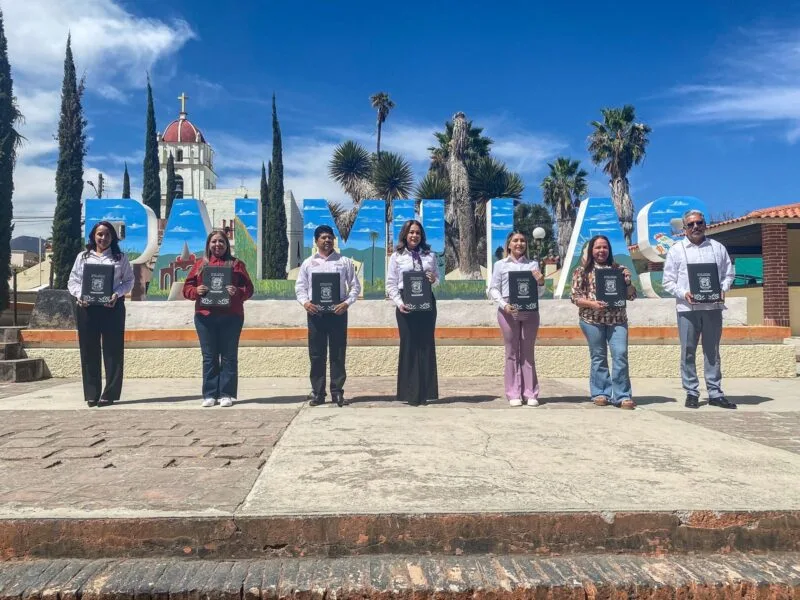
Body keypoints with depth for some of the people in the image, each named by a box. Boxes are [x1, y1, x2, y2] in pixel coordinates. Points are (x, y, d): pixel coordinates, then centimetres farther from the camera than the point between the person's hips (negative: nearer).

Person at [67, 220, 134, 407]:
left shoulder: (120, 257, 9)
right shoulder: (83, 257, 13)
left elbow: (129, 281, 5)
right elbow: (73, 280, 10)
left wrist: (117, 294, -13)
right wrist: (79, 295, -9)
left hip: (112, 307, -2)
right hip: (86, 307, 2)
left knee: (112, 350, -2)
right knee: (89, 351, 3)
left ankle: (110, 394, 4)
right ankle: (92, 394, 10)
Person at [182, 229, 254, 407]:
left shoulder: (236, 264, 7)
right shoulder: (200, 264, 12)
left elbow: (248, 288, 2)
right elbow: (187, 288, 10)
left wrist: (237, 292, -18)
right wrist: (196, 291, -11)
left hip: (231, 317, -2)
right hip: (205, 316, 2)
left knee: (229, 356, 1)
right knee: (209, 357, 5)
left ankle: (227, 394, 7)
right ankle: (209, 395, 10)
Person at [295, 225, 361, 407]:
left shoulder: (344, 262, 6)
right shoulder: (308, 263, 10)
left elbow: (355, 286, 4)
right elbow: (300, 286, 10)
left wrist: (347, 303, -11)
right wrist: (305, 302, -9)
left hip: (337, 311, -1)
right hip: (315, 311, 1)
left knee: (338, 354, 1)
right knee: (316, 354, 4)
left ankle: (337, 392, 8)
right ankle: (318, 393, 11)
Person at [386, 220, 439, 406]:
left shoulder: (430, 255, 12)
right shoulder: (396, 257, 5)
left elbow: (438, 280, 15)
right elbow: (391, 284, 1)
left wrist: (434, 280, -8)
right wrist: (399, 303, -12)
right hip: (405, 304, -2)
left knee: (426, 345, 2)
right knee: (408, 346, -1)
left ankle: (425, 392, 9)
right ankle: (409, 393, 5)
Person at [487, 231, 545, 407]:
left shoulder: (533, 264, 13)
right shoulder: (500, 265, 8)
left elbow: (539, 293, 12)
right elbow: (493, 290, 3)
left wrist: (541, 283, -10)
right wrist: (504, 305, -13)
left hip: (530, 312, 1)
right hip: (508, 312, -1)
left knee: (528, 353, 4)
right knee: (512, 353, 2)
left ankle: (530, 394, 8)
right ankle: (513, 394, 6)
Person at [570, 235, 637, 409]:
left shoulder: (618, 269, 10)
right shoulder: (582, 271, 3)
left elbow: (632, 296, 10)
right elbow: (575, 297, -2)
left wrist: (627, 281, -8)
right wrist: (592, 304, -17)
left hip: (617, 319, 2)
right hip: (592, 320, -1)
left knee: (620, 354, -8)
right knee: (598, 357, 6)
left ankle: (622, 396, -2)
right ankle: (600, 393, 16)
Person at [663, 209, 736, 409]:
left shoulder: (718, 248, 11)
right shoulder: (676, 250, 4)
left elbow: (728, 273, 13)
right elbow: (668, 281, 2)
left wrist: (723, 289, -6)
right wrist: (683, 293, -13)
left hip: (713, 307, 2)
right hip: (687, 308, -2)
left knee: (712, 351, 7)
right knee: (688, 352, 1)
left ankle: (715, 393, 13)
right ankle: (691, 393, 10)